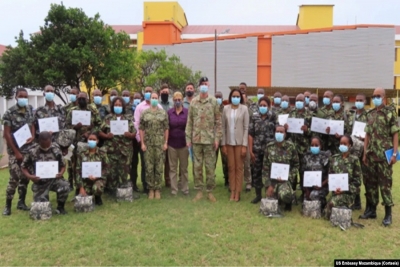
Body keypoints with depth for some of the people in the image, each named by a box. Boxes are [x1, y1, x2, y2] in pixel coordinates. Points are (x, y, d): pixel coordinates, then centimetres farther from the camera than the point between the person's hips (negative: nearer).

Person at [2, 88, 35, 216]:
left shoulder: (30, 110, 5)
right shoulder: (9, 113, -9)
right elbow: (7, 134, -10)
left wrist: (33, 137, -8)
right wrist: (16, 152, -11)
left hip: (28, 149, 4)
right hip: (15, 151, -4)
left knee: (25, 177, 9)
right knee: (15, 178, -9)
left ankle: (21, 202, 22)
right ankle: (8, 205, 4)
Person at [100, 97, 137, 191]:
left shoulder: (128, 118, 8)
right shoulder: (108, 118, 8)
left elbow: (134, 134, 7)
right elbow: (100, 132, 8)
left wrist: (130, 135, -14)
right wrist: (106, 136, -12)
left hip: (125, 150, 1)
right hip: (111, 149, 0)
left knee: (124, 170, 3)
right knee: (111, 170, 0)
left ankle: (123, 188, 13)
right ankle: (111, 190, 11)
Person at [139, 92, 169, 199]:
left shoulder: (163, 113, 5)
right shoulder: (144, 113, 4)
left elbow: (166, 129, 5)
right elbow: (141, 129, 4)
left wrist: (166, 142, -2)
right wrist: (142, 143, -3)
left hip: (160, 144, 0)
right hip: (148, 144, 0)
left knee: (159, 167, 4)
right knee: (149, 168, 4)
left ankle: (157, 189, 14)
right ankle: (151, 189, 15)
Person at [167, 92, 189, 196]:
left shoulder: (187, 112, -1)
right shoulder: (169, 112, 2)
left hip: (183, 143, -1)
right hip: (172, 143, 1)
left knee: (184, 167, 9)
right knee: (173, 167, 7)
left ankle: (184, 188, 20)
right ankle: (174, 189, 15)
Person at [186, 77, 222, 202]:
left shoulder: (214, 101, 0)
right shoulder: (193, 102, 5)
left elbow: (218, 121, 0)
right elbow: (189, 121, 6)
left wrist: (217, 138, -6)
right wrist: (188, 138, 2)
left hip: (209, 139, -2)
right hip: (196, 139, 2)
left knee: (210, 166, 4)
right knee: (197, 166, 8)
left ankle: (210, 191, 17)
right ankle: (199, 191, 19)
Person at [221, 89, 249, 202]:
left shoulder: (244, 109, -3)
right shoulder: (226, 108, 3)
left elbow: (246, 128, -5)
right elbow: (223, 127, 4)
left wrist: (244, 145, -10)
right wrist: (223, 144, 0)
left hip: (240, 142, -2)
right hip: (229, 142, 2)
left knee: (239, 168, 3)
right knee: (231, 167, 7)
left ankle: (238, 192, 11)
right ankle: (232, 191, 15)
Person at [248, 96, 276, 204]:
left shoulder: (273, 117, 2)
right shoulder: (254, 117, 4)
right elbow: (250, 134, 2)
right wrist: (250, 150, -2)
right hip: (257, 149, 2)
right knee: (256, 172, 6)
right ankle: (258, 195, 19)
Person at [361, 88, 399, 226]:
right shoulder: (370, 114, 11)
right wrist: (365, 153, 10)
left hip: (385, 154, -5)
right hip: (371, 155, 5)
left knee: (385, 183, -2)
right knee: (370, 182, 10)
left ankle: (388, 213, 8)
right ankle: (371, 210, 21)